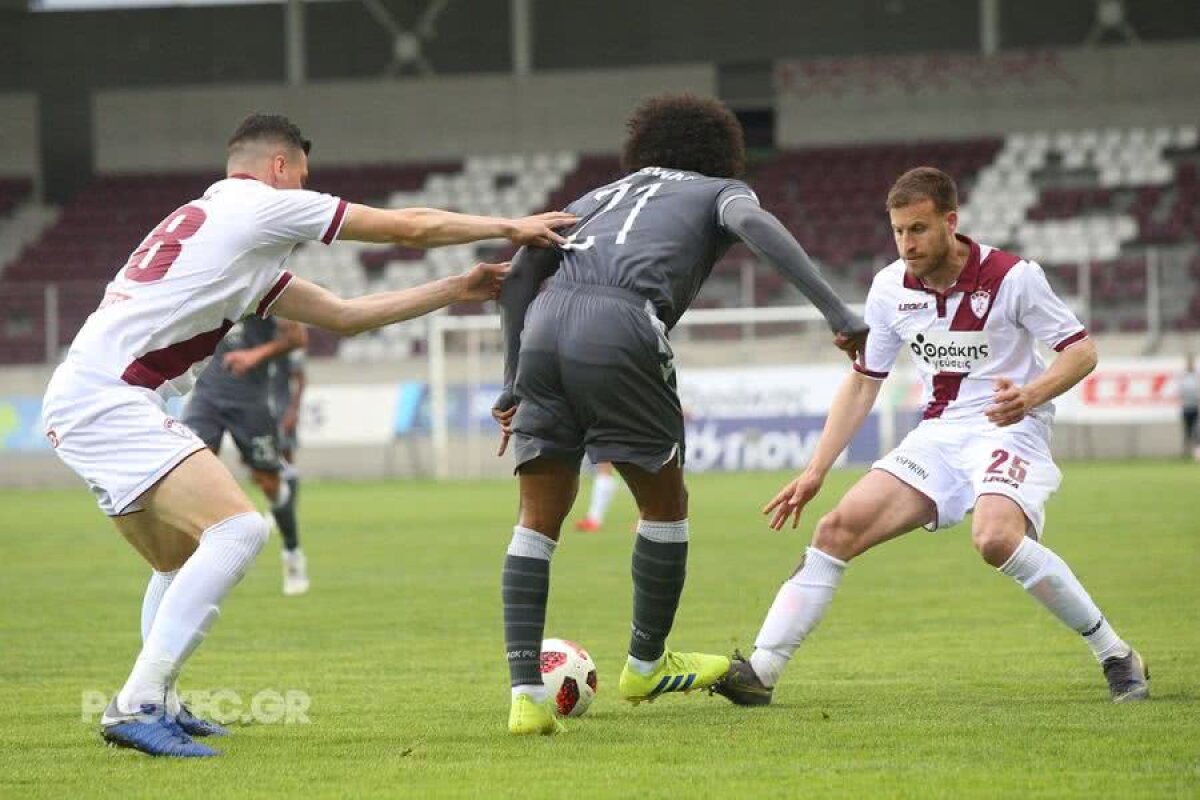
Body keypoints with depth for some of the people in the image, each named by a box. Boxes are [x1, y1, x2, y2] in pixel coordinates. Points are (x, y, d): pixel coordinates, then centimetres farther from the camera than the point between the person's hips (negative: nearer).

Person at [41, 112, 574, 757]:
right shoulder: (257, 203, 0)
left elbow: (343, 316, 31)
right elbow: (407, 226, 5)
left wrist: (454, 291, 33)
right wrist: (510, 227, 16)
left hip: (81, 402, 10)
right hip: (106, 397, -10)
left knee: (183, 559, 24)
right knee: (236, 529, -18)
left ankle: (157, 705, 27)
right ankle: (137, 706, -22)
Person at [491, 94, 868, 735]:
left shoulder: (599, 197, 36)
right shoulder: (718, 191, 24)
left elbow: (521, 270, 25)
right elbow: (752, 222, -1)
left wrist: (514, 382, 28)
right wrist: (836, 311, -6)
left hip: (546, 324, 5)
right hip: (621, 331, -4)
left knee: (537, 522, 10)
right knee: (664, 506, 17)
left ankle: (525, 694, -2)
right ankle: (646, 665, 29)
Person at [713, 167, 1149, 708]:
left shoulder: (1012, 277, -11)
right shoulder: (890, 288, 3)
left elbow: (1081, 350, -6)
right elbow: (863, 381, 13)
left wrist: (1029, 395, -26)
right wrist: (816, 471, 8)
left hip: (1008, 430, -6)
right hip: (937, 435, 6)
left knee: (996, 538, -34)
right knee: (839, 528, -11)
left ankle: (1116, 657, -20)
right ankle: (761, 670, -11)